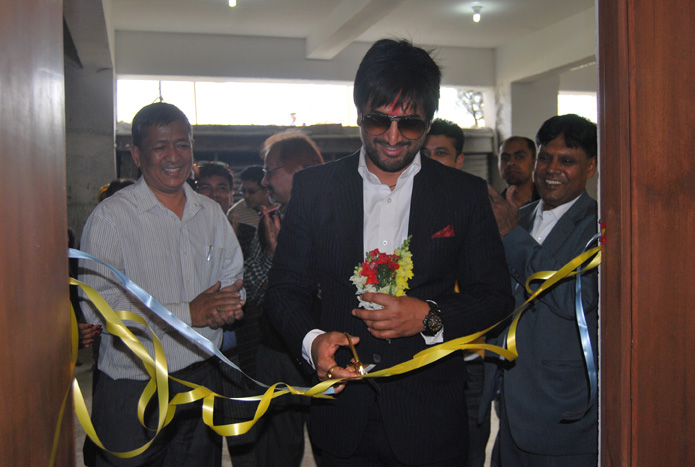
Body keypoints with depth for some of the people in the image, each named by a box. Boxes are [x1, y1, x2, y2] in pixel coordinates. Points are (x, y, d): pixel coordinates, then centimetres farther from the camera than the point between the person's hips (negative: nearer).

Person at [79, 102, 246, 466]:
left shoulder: (211, 212, 9)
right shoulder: (111, 216, -10)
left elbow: (233, 279, 17)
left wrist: (231, 303, -7)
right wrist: (185, 313, -21)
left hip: (202, 379, 5)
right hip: (134, 391, -5)